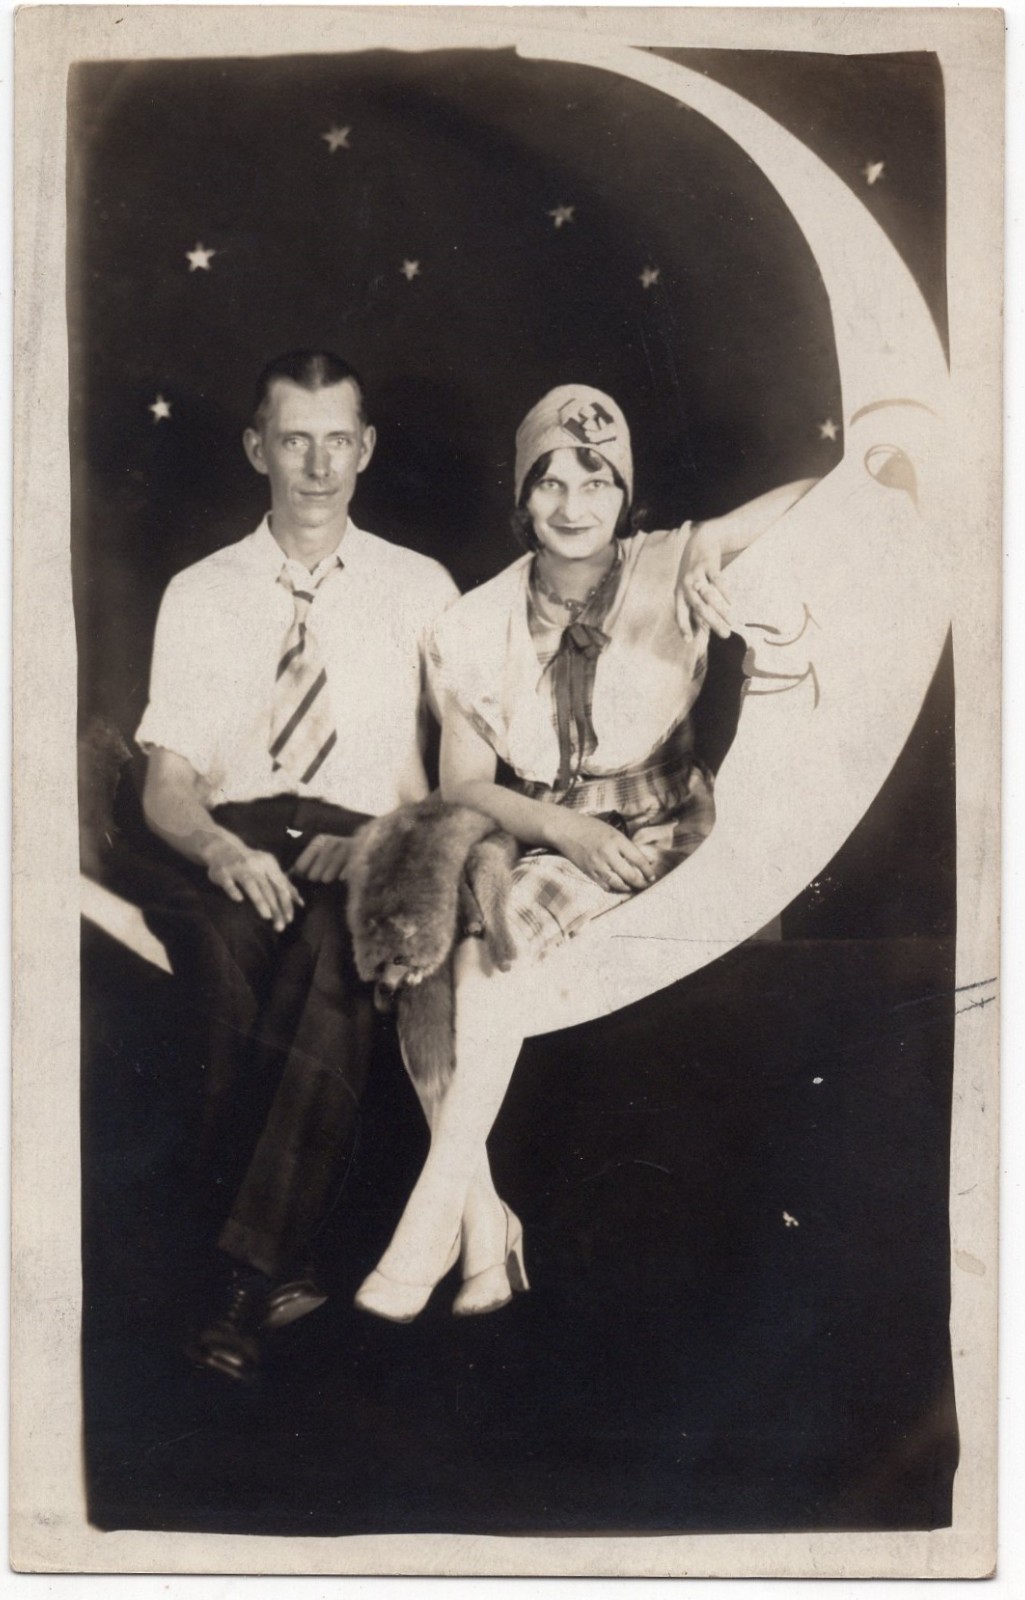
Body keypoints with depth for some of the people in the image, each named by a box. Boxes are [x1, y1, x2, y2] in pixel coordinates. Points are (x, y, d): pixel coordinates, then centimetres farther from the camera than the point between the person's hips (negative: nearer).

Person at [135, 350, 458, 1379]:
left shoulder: (420, 590, 15)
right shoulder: (198, 596, 15)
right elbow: (165, 784, 8)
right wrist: (220, 849, -15)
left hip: (364, 851, 0)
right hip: (228, 851, 1)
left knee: (335, 947, -35)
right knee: (230, 946, -34)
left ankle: (249, 1270, -30)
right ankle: (279, 1265, -21)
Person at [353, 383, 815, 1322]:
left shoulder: (668, 572, -1)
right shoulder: (479, 628, 6)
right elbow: (463, 785, 2)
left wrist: (712, 542, -22)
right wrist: (566, 830, -16)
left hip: (661, 835, -3)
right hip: (539, 846, 3)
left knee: (499, 939, -31)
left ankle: (431, 1227, -20)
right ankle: (488, 1230, -20)